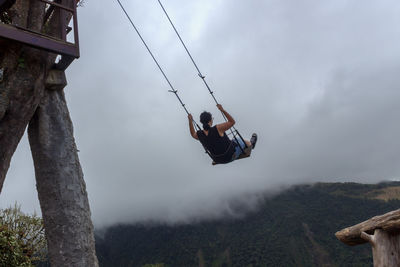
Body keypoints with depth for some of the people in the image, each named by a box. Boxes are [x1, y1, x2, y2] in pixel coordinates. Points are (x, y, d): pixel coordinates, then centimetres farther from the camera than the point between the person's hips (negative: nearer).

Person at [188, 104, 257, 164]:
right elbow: (232, 122, -26)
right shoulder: (217, 129, -35)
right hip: (230, 156, -5)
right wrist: (222, 110, -29)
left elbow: (193, 134, 9)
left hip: (218, 159, 5)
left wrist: (190, 121, 11)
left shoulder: (199, 134, -17)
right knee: (247, 143, 23)